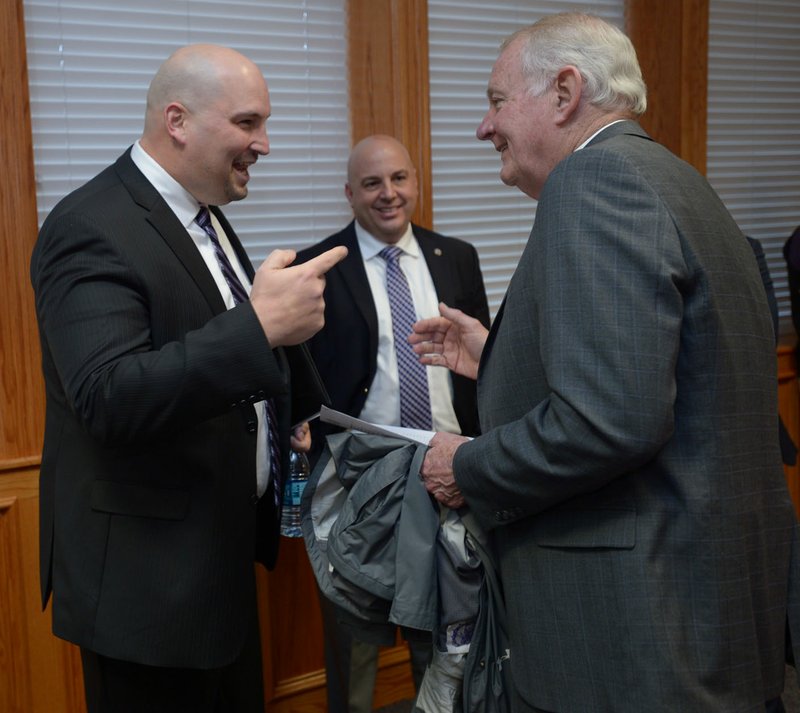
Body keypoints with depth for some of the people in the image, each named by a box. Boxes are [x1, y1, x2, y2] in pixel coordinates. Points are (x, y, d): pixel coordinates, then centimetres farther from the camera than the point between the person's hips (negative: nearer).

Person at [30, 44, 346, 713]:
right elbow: (108, 396, -31)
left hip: (224, 550, 9)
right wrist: (260, 327, -37)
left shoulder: (203, 217, 10)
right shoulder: (91, 228, -19)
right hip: (150, 576, -9)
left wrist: (282, 419, 8)